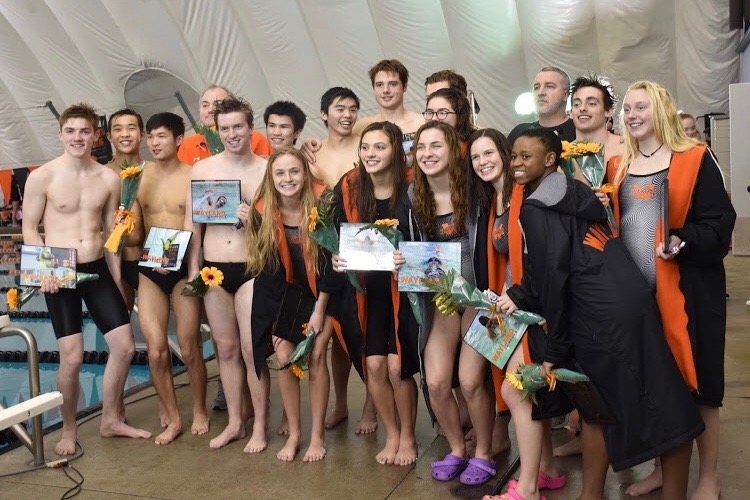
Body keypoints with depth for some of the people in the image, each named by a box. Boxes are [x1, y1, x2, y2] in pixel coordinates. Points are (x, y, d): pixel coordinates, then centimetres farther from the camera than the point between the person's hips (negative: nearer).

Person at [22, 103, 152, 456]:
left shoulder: (109, 179, 3)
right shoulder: (42, 176, -7)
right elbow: (29, 229, -2)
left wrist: (116, 280, 11)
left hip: (97, 270, 4)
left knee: (125, 346, 4)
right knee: (72, 357, -5)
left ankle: (111, 420, 24)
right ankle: (69, 429, 19)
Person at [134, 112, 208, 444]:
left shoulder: (192, 176, -4)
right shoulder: (140, 175, 4)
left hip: (182, 269, -2)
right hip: (149, 270, 3)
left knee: (189, 349, 4)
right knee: (156, 350, 0)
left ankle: (200, 411, 26)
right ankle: (172, 418, 16)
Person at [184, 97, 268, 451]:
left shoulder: (267, 169, -1)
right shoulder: (202, 169, 5)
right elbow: (192, 223, 7)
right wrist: (193, 269, 3)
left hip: (252, 269, -3)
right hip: (214, 269, 3)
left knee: (251, 349, -2)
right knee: (226, 347, 12)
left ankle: (259, 426, 15)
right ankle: (235, 422, 26)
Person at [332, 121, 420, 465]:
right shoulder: (348, 189, -5)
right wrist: (338, 259, -17)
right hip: (369, 289, 3)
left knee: (397, 366, -5)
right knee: (374, 364, 0)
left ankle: (408, 437, 20)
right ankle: (391, 435, 23)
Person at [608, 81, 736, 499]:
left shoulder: (695, 158, -3)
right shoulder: (619, 166, 12)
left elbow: (720, 223, -8)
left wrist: (685, 242, -24)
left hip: (687, 288, -4)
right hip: (636, 290, 5)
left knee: (696, 381, 2)